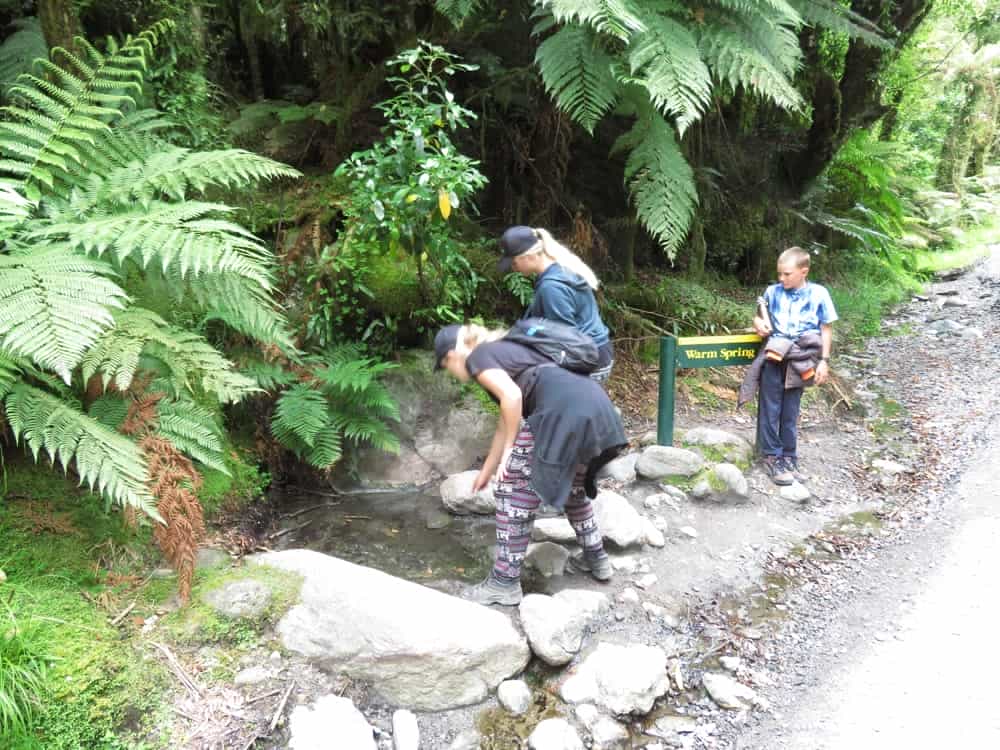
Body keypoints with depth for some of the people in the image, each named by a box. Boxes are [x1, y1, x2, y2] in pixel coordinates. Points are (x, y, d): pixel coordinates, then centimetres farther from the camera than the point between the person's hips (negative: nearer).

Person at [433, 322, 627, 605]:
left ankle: (505, 582, 12)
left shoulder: (477, 358, 7)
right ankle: (596, 558, 40)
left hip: (564, 409, -9)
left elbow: (512, 397, -11)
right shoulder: (503, 350, 33)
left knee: (514, 491, 5)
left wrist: (509, 452, 0)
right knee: (572, 483, 31)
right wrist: (487, 469, 44)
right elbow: (508, 420, 37)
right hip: (595, 403, 9)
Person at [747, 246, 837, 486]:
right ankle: (772, 457, 6)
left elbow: (826, 329, 7)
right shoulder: (773, 291, 9)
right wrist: (759, 323, -3)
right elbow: (759, 317, 21)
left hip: (800, 358, -1)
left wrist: (824, 361, 2)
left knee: (790, 411, 5)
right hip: (775, 353, 1)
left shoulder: (818, 294, 3)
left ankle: (788, 457, 18)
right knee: (770, 407, -2)